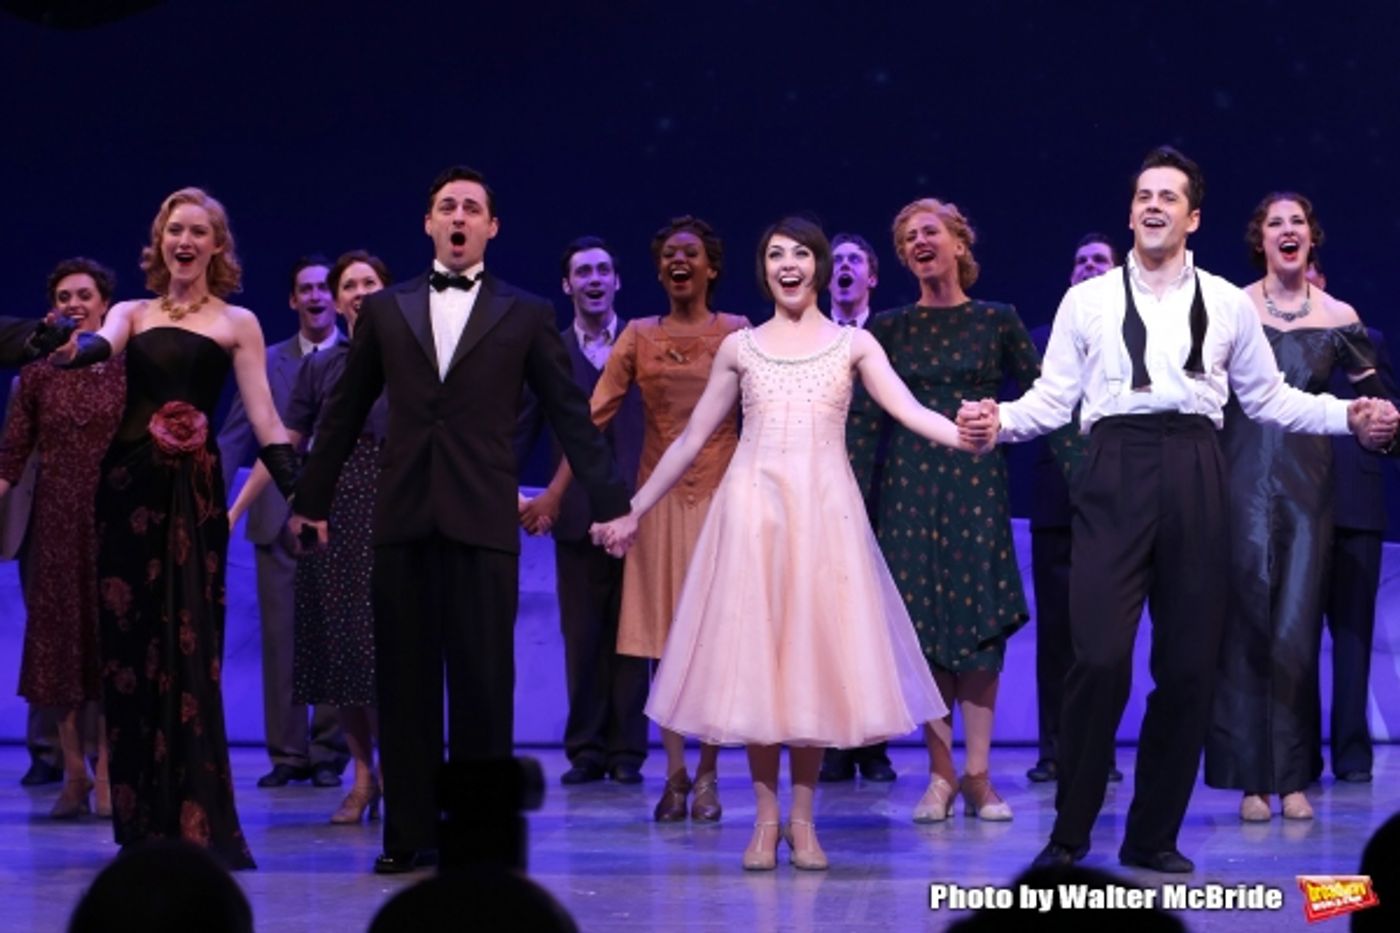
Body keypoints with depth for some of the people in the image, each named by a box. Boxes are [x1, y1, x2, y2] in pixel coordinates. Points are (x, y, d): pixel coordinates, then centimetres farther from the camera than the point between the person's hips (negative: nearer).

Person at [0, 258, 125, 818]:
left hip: (114, 519, -2)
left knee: (110, 638, -1)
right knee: (58, 639, 3)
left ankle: (106, 771, 3)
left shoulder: (127, 367, 2)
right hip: (56, 523, 2)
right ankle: (74, 773, 10)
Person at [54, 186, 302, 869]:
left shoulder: (237, 323, 8)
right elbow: (100, 344, -10)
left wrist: (298, 488, -11)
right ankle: (143, 820, 12)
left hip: (194, 489, -3)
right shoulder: (132, 313, 13)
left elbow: (263, 415, 1)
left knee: (189, 650, -6)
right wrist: (80, 350, -34)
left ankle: (198, 824, -2)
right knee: (128, 643, 3)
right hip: (128, 481, 3)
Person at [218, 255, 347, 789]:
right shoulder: (268, 362, 10)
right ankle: (286, 754, 9)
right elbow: (233, 439, 7)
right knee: (280, 639, 3)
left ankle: (328, 754, 9)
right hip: (278, 519, 2)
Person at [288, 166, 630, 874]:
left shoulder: (526, 316, 8)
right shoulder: (385, 310, 13)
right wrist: (311, 499, 16)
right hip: (403, 517, 2)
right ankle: (410, 833, 9)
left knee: (483, 683, -2)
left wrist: (610, 503, 3)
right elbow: (344, 411, 16)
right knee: (404, 683, 4)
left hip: (484, 521, -2)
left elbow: (570, 415, 8)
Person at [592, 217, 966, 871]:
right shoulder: (740, 347, 10)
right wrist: (633, 512, 13)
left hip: (824, 514, -1)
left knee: (818, 655, 0)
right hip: (752, 512, 1)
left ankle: (802, 819, 9)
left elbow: (911, 413, -5)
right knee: (753, 658, -1)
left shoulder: (852, 344, 8)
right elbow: (690, 439, 14)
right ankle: (766, 817, 7)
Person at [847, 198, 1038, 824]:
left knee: (980, 625, -3)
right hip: (910, 486, 1)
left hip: (976, 484, -1)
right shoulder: (889, 329, 7)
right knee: (924, 628, 0)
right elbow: (864, 419, 5)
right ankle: (941, 774, 6)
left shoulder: (997, 322, 4)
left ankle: (978, 774, 3)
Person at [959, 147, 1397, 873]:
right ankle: (1069, 835, 1)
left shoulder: (1228, 304, 13)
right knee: (1100, 657, -13)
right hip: (1115, 474, -2)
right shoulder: (1087, 300, 10)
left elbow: (1268, 398, 16)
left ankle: (1153, 836, 17)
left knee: (1189, 665, 4)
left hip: (1193, 475, 2)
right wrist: (1000, 421, -13)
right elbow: (1053, 397, 6)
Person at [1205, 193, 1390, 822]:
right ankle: (1252, 778, 3)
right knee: (1248, 623, -2)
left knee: (1297, 629, 1)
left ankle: (1293, 778, 8)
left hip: (1308, 484, 1)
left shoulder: (1339, 318, 5)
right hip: (1245, 480, -1)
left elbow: (1374, 403, 10)